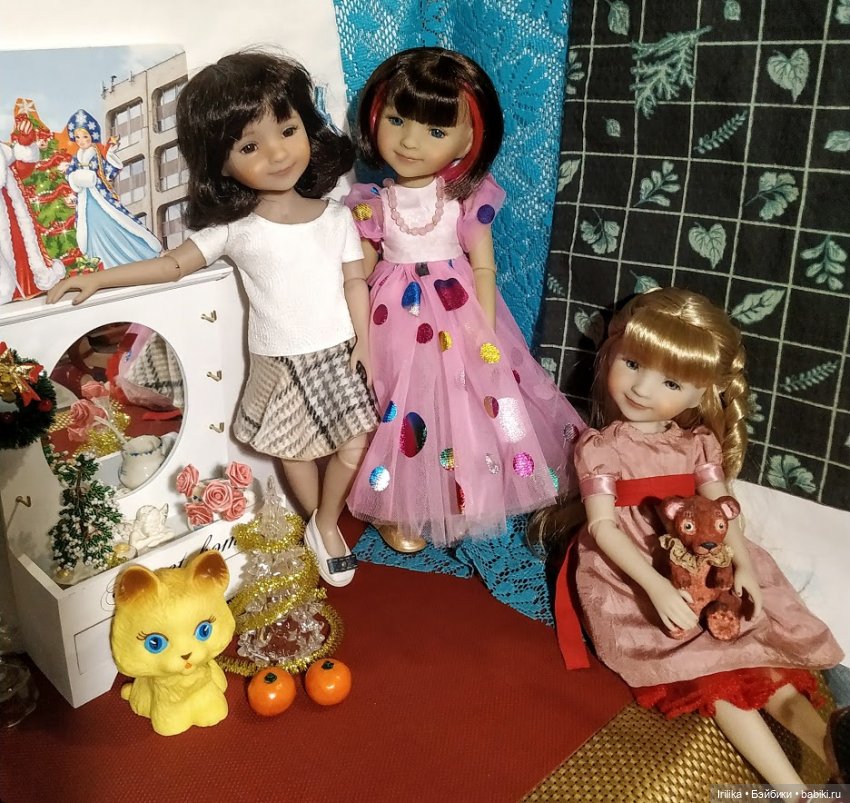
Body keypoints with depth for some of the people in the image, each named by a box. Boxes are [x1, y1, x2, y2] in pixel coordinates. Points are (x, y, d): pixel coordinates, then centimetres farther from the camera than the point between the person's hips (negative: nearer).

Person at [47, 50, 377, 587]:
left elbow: (356, 282, 0)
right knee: (296, 449, 13)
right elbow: (176, 263, -4)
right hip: (280, 364, 0)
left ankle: (326, 523, 28)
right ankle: (323, 527, 38)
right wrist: (99, 278, -9)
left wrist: (365, 341, -9)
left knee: (354, 444, 4)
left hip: (338, 355, 1)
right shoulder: (234, 228, -7)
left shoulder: (337, 217, -3)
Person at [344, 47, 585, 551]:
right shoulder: (371, 205, -7)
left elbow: (484, 268, -5)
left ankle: (465, 498, 34)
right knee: (402, 414, 6)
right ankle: (396, 510, 26)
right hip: (396, 323, 0)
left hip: (457, 313, 0)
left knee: (465, 406, 11)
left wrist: (486, 333, -10)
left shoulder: (468, 199, -9)